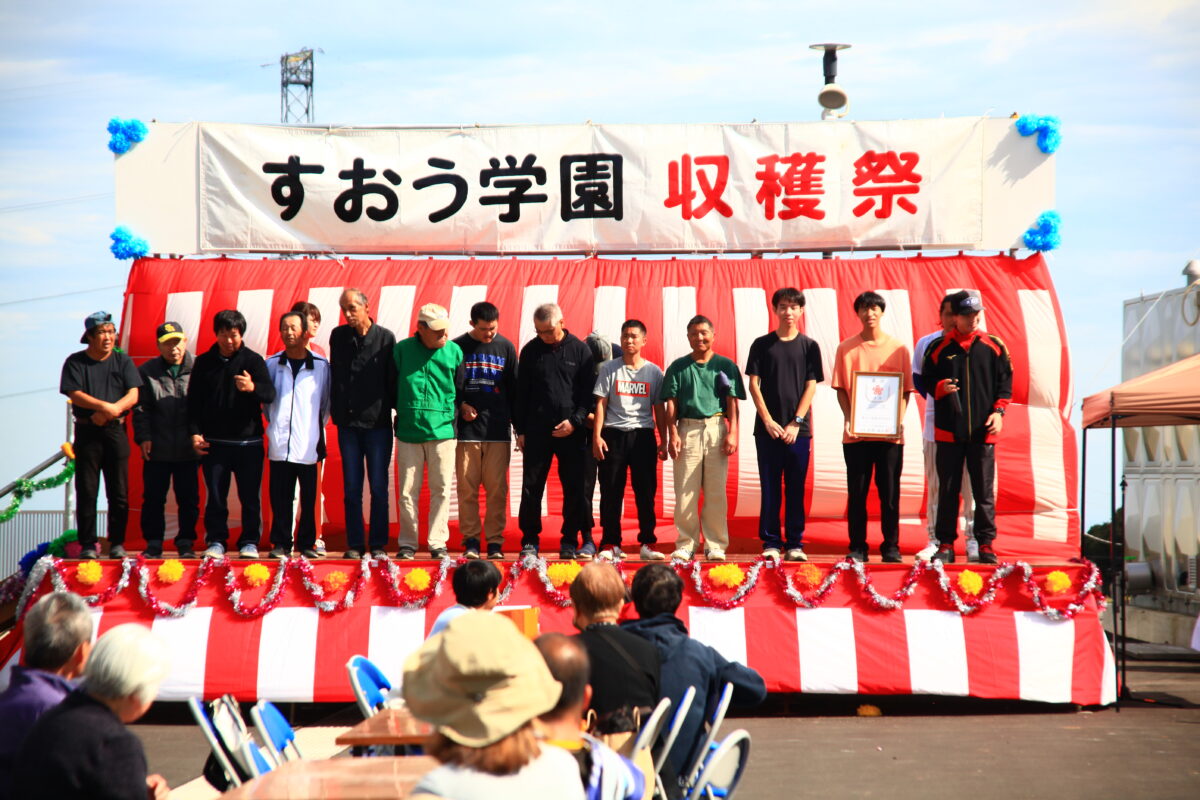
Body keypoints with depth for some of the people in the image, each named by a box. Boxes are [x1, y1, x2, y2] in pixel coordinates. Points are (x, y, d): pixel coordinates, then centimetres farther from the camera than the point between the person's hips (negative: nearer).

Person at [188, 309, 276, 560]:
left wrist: (252, 388, -31)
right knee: (215, 496, 2)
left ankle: (249, 542, 10)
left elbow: (270, 395, -9)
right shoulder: (204, 362, 8)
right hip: (214, 442, 1)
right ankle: (216, 541, 11)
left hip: (248, 442, -1)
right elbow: (193, 400, 10)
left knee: (250, 496, 1)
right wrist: (195, 432, -1)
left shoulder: (253, 360, 1)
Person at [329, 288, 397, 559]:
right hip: (348, 423, 3)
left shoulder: (385, 338, -2)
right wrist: (336, 411, 9)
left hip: (378, 422, -3)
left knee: (379, 488, 1)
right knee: (351, 488, 4)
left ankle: (377, 544, 8)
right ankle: (355, 544, 9)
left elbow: (393, 380, 1)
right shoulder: (338, 336, 7)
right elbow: (335, 376, 14)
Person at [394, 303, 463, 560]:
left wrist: (458, 411, 4)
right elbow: (392, 385, 12)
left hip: (442, 430, 0)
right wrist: (403, 411, 9)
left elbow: (461, 388, 13)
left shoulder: (454, 351, 4)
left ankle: (438, 543, 9)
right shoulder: (402, 350, 2)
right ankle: (408, 543, 11)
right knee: (408, 491, 2)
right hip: (408, 431, 0)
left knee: (441, 490, 1)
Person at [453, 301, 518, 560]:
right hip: (467, 429, -1)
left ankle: (495, 541, 6)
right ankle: (470, 540, 7)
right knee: (467, 488, 0)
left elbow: (514, 388, 12)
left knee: (497, 488, 0)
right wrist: (460, 405, -5)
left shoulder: (505, 347, 7)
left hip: (498, 430, 1)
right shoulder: (458, 347, 3)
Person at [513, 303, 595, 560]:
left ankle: (570, 541, 10)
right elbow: (521, 393, 9)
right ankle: (530, 541, 9)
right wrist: (520, 430, 5)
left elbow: (588, 392, 3)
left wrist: (575, 421, -9)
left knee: (574, 489, 1)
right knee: (531, 487, 1)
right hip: (536, 431, 1)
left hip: (571, 431, -1)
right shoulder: (531, 350, 5)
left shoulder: (580, 350, 2)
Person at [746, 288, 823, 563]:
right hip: (768, 428, 0)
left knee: (796, 489, 3)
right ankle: (771, 543, 6)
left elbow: (811, 386, 2)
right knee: (770, 488, 1)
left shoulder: (809, 346, 6)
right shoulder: (762, 344, 5)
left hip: (798, 429, 0)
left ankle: (795, 544, 7)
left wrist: (796, 422, -8)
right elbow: (754, 385, 2)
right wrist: (768, 421, -7)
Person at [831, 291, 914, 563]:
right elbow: (841, 388, 4)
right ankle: (857, 547, 9)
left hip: (890, 433, 0)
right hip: (856, 433, 0)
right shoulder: (846, 348, 6)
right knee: (857, 492, 2)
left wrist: (899, 418, -9)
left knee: (889, 491, 1)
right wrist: (849, 418, -10)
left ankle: (891, 547, 8)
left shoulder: (899, 348, 6)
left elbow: (906, 389, 6)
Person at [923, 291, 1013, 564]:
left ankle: (986, 544, 8)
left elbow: (1005, 382, 8)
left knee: (984, 491, 2)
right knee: (947, 490, 3)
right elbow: (926, 380, 10)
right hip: (948, 430, 0)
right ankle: (946, 544, 9)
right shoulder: (938, 348, 6)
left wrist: (998, 410, -4)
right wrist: (940, 387, -12)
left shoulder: (993, 347, 7)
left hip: (983, 431, 0)